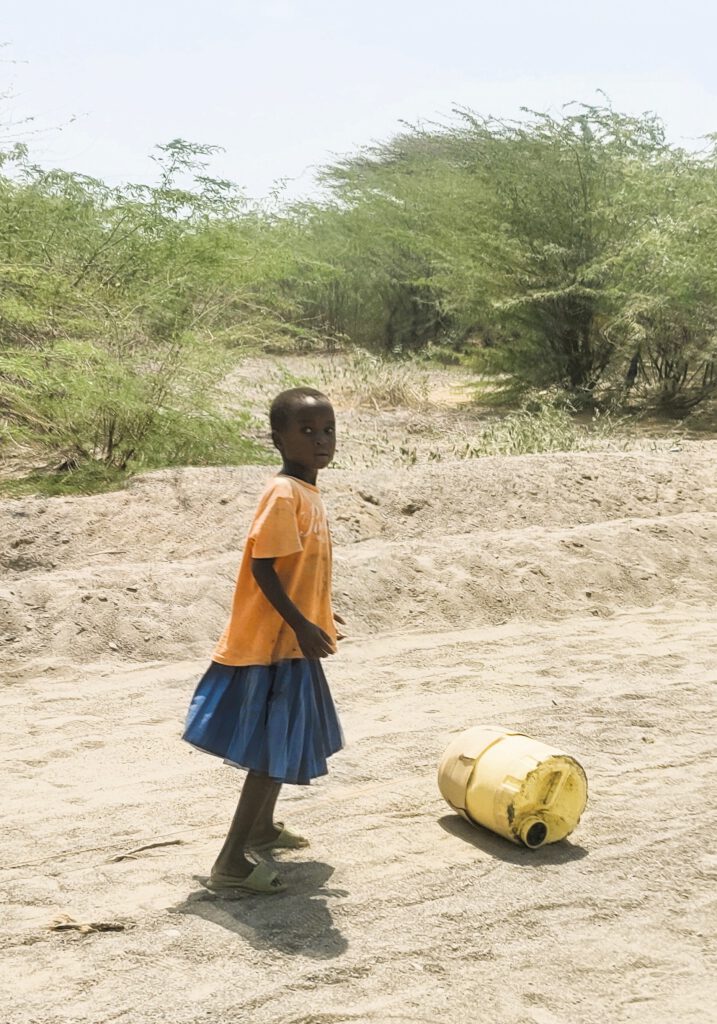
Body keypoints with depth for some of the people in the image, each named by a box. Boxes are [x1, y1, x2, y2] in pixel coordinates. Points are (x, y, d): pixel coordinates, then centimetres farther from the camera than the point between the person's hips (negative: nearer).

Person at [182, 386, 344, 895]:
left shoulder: (308, 493, 9)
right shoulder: (284, 494, -19)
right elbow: (262, 568, -23)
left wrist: (315, 613, 25)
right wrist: (302, 625, -24)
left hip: (290, 641, 10)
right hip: (273, 643, -10)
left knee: (283, 743, 23)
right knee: (275, 751, -6)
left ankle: (261, 827, 41)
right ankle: (231, 862, 1)